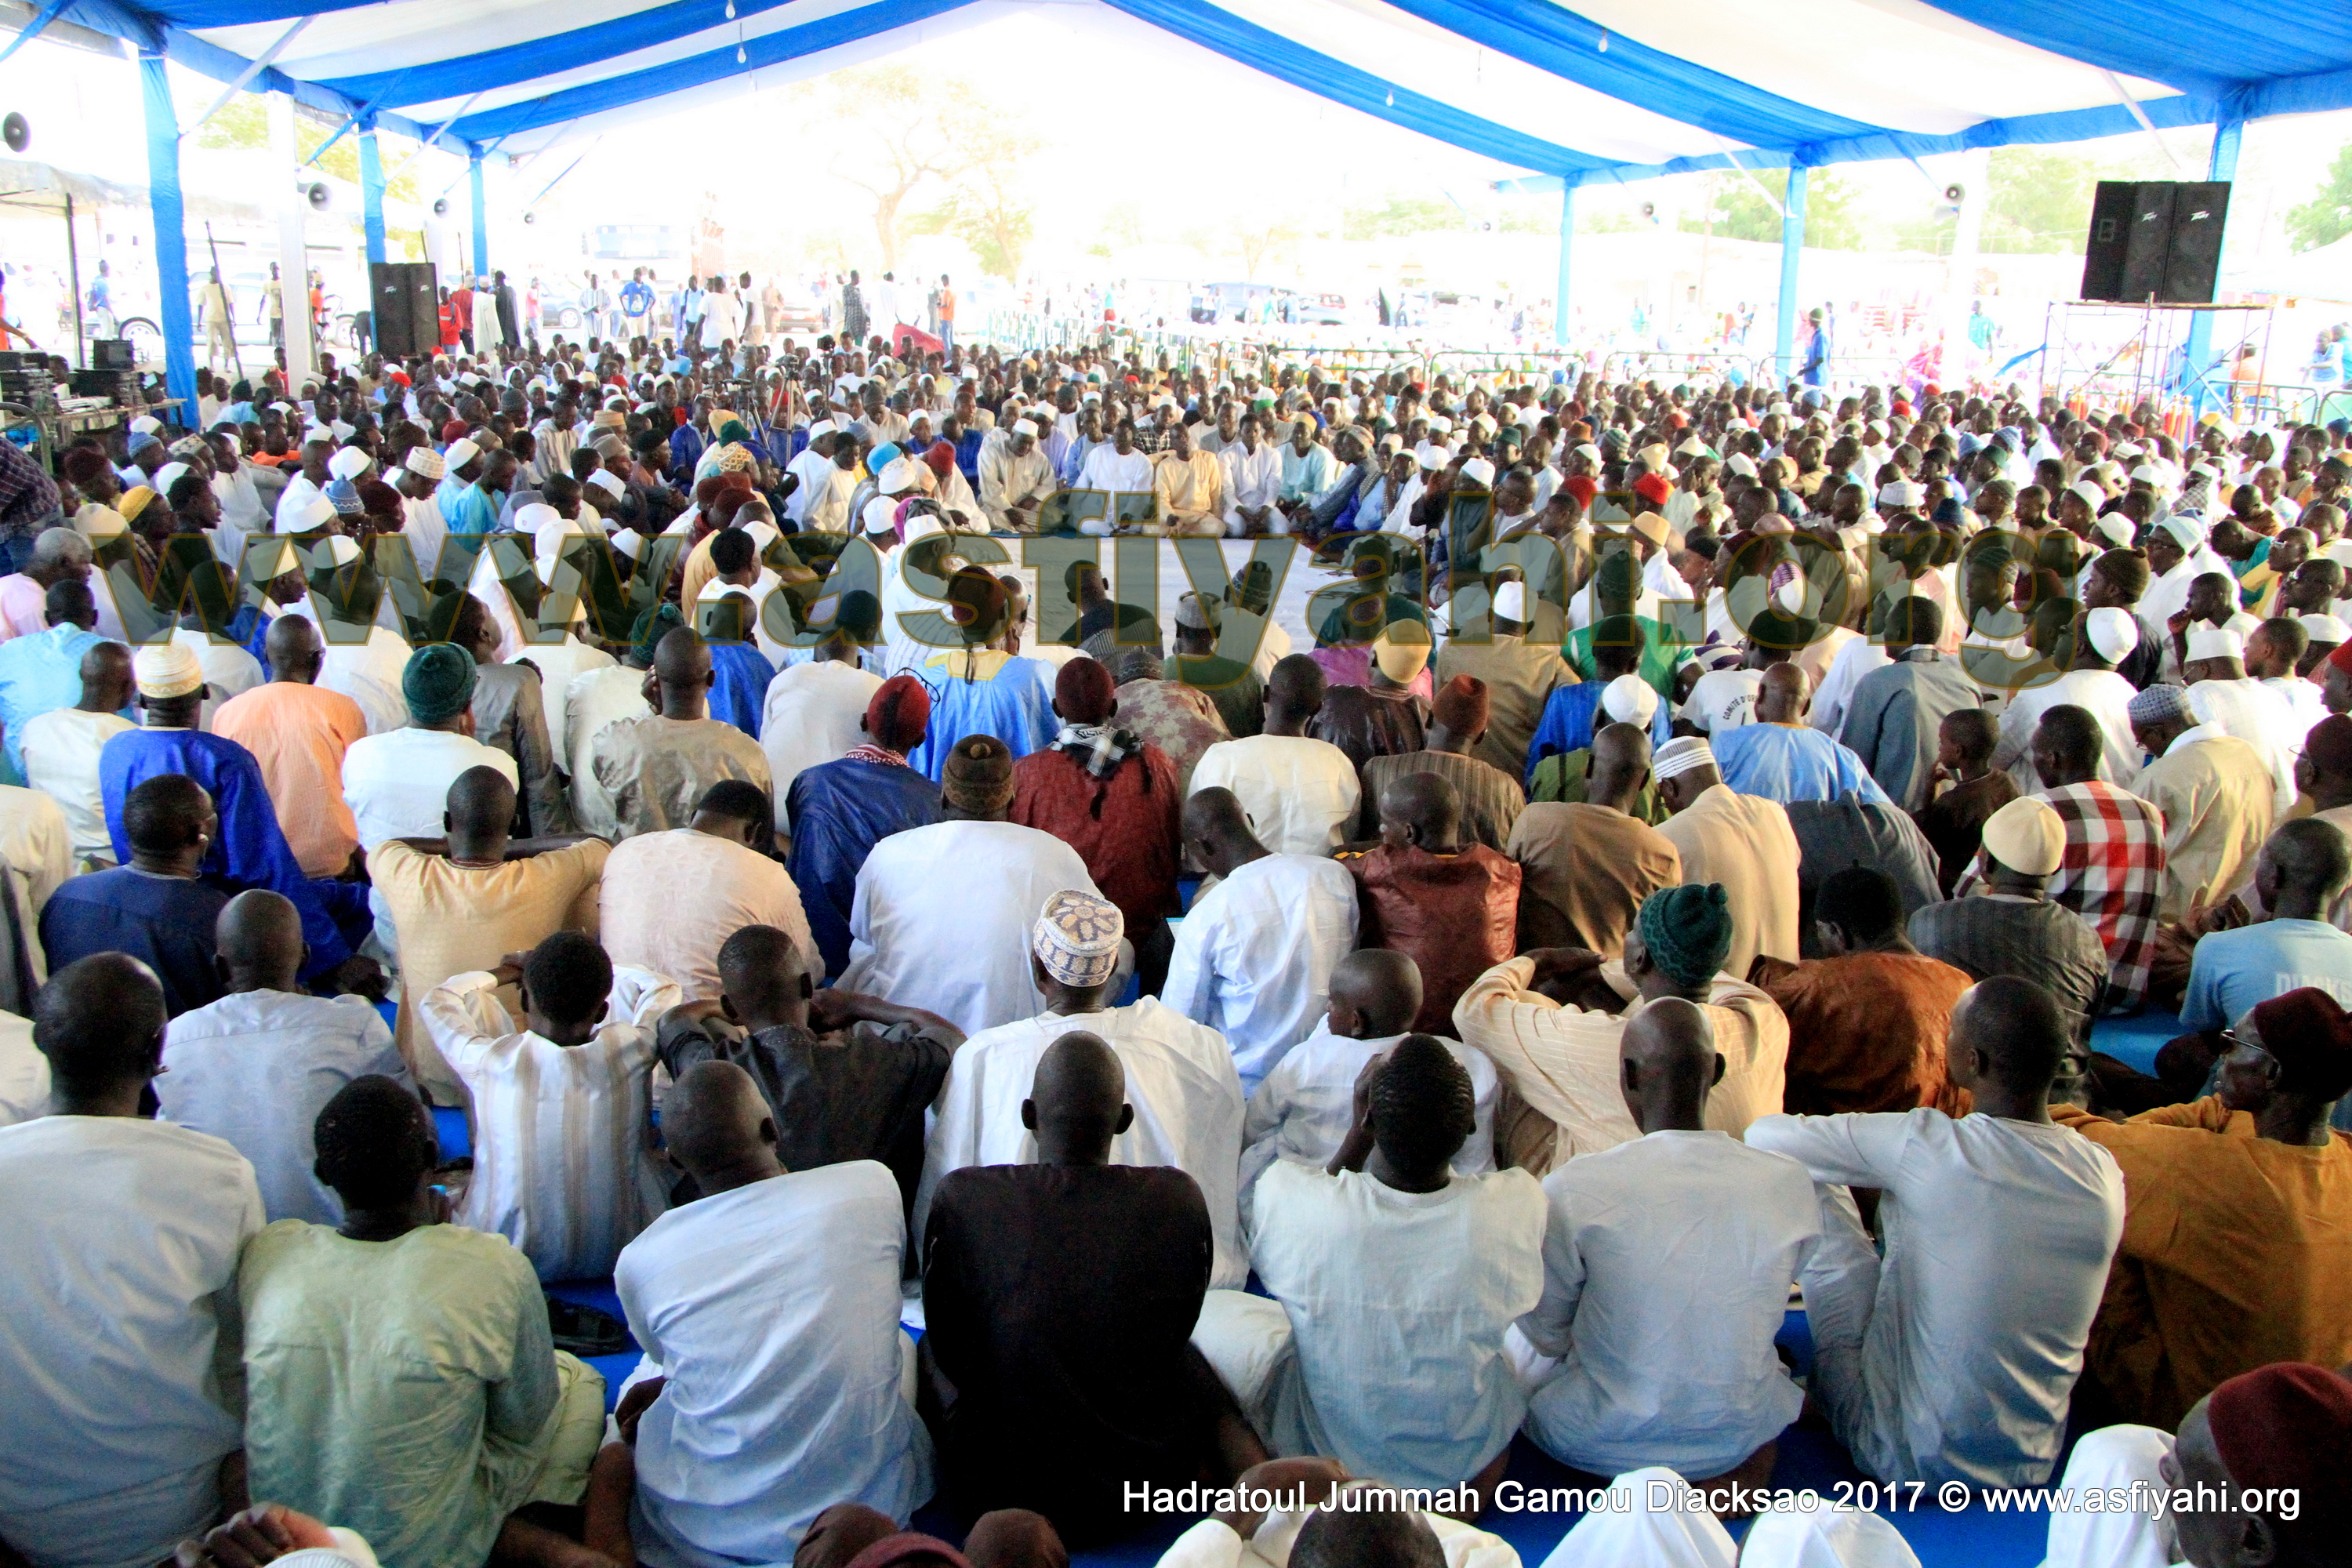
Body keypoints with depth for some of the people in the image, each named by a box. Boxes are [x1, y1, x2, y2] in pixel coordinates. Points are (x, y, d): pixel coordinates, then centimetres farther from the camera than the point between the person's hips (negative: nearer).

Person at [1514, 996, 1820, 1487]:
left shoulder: (1572, 1190, -23)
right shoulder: (1791, 1184, -14)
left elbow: (1545, 1334, -9)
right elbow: (1763, 1310, 3)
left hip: (1601, 1442, -3)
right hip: (1739, 1438, 3)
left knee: (1514, 1341, 27)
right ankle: (1727, 1473, 10)